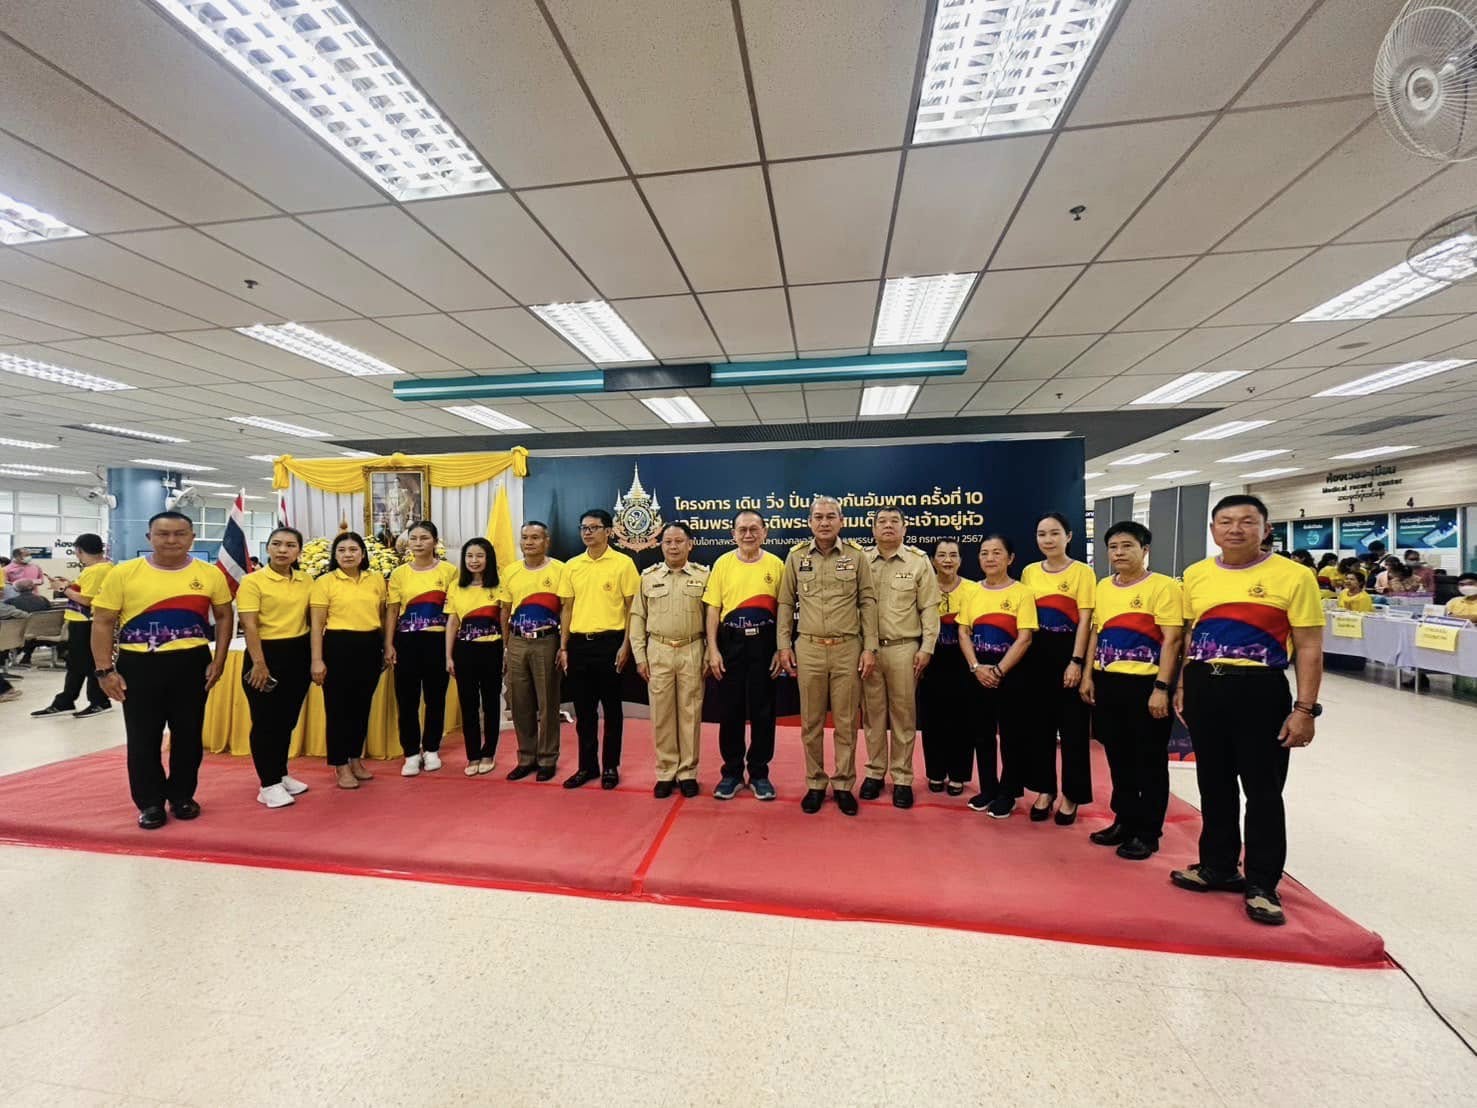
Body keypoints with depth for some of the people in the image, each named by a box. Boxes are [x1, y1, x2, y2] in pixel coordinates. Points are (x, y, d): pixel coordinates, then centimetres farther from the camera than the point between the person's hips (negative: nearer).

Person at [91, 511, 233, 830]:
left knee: (188, 735, 12)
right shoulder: (124, 573, -4)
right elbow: (102, 622, -1)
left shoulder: (210, 574, -1)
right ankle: (150, 802, 24)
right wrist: (104, 670, -6)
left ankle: (182, 796, 29)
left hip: (192, 663, 1)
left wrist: (218, 661, 0)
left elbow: (224, 617, 7)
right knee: (143, 738, 8)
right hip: (138, 665, -1)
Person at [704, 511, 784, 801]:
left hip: (764, 643, 0)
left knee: (762, 710, 7)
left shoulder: (776, 565, 1)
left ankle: (759, 773, 22)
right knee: (730, 709, 7)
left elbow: (783, 610, 2)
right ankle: (732, 772, 23)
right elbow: (713, 609, 1)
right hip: (730, 642, 0)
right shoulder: (722, 563, 1)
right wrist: (713, 649, -6)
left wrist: (781, 649, -3)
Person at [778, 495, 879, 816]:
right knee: (811, 722, 10)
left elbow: (868, 603, 2)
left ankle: (843, 784, 23)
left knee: (846, 722, 8)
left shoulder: (856, 556, 1)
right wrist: (784, 645, 3)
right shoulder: (796, 556, 4)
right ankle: (815, 784, 25)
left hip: (848, 649, -1)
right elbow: (786, 603, 8)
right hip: (808, 649, 1)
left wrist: (870, 648, -2)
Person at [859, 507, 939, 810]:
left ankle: (902, 778, 18)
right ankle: (875, 772, 24)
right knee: (873, 713, 10)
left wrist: (927, 648, -4)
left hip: (904, 648, -1)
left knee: (903, 715, 6)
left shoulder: (919, 561, 2)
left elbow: (929, 608, 1)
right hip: (867, 648, 1)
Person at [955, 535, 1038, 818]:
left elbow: (1024, 638, -12)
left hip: (1010, 672, -4)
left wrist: (999, 671, -16)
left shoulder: (1022, 593, -7)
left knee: (1011, 734, 6)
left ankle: (1007, 793, 20)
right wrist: (976, 667, -10)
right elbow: (963, 633, 4)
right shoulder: (973, 593, 6)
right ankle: (987, 789, 26)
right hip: (978, 672, 4)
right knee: (981, 732, 11)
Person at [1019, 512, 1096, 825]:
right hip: (1037, 654, 4)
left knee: (1072, 725, 5)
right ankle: (1045, 789, 23)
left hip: (1068, 652, -4)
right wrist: (1022, 655, 7)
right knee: (1040, 723, 10)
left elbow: (1085, 620, -8)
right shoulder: (1029, 572, 7)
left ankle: (1071, 795, 18)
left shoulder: (1082, 571, -4)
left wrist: (1076, 661, -14)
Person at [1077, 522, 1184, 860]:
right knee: (1118, 758, 15)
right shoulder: (1103, 586, 9)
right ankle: (1125, 821, 29)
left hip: (1145, 684, -6)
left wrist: (1161, 687, -18)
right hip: (1108, 682, 6)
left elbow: (1172, 640, -13)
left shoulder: (1163, 586, -9)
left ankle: (1147, 833, 19)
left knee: (1149, 762, 7)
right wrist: (1088, 675, 10)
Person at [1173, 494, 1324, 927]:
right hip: (1203, 687, 4)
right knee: (1213, 784, 15)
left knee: (1263, 791, 6)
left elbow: (1309, 648, -6)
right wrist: (1182, 687, 11)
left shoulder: (1292, 576, -6)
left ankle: (1262, 883, 22)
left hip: (1260, 690, -4)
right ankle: (1218, 866, 31)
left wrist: (1304, 708, -10)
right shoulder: (1195, 575, 7)